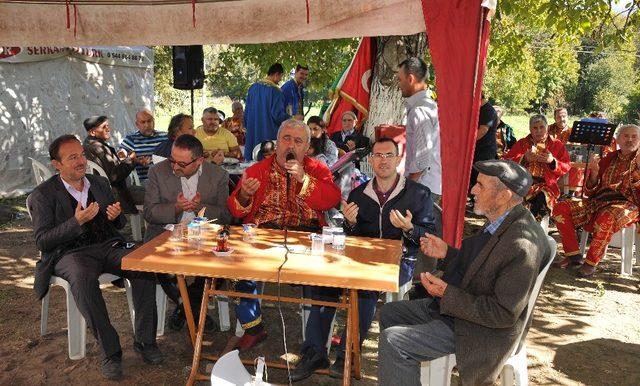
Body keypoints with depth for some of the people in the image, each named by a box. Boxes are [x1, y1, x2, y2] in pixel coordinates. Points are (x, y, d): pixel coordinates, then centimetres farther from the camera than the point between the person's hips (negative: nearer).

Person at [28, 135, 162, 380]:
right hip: (69, 254, -4)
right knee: (83, 278, -38)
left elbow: (119, 226, 21)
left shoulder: (100, 183, 16)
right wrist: (77, 221, -21)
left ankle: (144, 340, -17)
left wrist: (116, 216, -4)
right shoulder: (43, 195, 2)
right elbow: (42, 242, -7)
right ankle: (110, 351, -27)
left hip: (108, 247, 4)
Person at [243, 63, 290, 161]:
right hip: (269, 133, -6)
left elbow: (247, 112, 11)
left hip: (252, 133, 6)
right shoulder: (275, 91, -15)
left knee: (253, 162, 12)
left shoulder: (253, 88, 4)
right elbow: (278, 115, -15)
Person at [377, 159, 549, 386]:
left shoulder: (523, 245, -29)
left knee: (392, 340, -19)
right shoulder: (499, 222, 0)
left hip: (477, 329, -10)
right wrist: (447, 254, 1)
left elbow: (505, 314, -26)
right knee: (389, 313, 15)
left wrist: (447, 294, -24)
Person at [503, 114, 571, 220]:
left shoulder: (557, 145, 15)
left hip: (546, 185, 0)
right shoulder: (522, 143, 16)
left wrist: (552, 161, -9)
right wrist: (523, 158, -10)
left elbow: (566, 167, 8)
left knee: (542, 199, -34)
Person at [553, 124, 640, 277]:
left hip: (627, 204, -5)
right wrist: (594, 171, -2)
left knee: (607, 217, -39)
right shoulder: (609, 159, 18)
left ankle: (591, 262, -23)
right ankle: (574, 256, -9)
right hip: (599, 200, 5)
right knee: (561, 208, -14)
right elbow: (590, 191, 14)